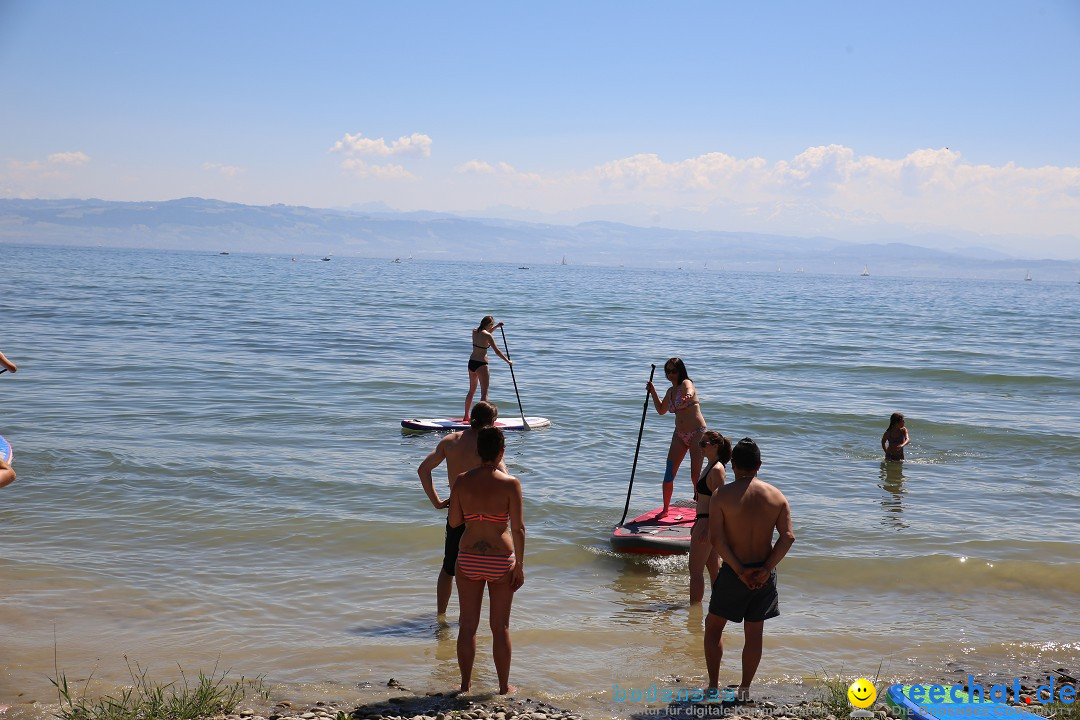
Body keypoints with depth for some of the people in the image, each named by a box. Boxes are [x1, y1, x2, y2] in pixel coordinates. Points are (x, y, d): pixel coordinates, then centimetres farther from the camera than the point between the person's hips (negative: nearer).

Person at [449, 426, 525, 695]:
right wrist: (520, 566, -4)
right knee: (500, 627, 10)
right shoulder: (510, 483, -12)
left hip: (469, 559, 2)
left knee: (467, 625, 13)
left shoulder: (462, 481, -5)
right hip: (501, 561, -2)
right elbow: (518, 528, -12)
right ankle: (504, 686, 20)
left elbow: (454, 521, 1)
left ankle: (466, 683, 21)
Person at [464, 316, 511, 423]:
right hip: (481, 364, -8)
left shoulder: (474, 331, 6)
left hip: (471, 362, 8)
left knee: (471, 391, 21)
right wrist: (508, 361, 1)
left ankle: (466, 415, 30)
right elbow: (497, 351, -11)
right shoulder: (488, 336, -15)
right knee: (484, 393, -4)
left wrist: (496, 327, 26)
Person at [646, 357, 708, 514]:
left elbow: (689, 392, -35)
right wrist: (653, 392, 16)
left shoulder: (686, 383, -9)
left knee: (696, 474, -10)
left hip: (697, 433, -7)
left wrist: (688, 397, -59)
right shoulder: (670, 391, 13)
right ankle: (665, 509, 15)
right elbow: (661, 410, 28)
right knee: (669, 474, 2)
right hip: (679, 435, 7)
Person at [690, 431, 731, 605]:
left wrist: (706, 529, -23)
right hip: (704, 521, 10)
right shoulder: (710, 467, 13)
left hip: (708, 522, -10)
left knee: (695, 570, -6)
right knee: (713, 567, 16)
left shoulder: (717, 470, -17)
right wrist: (697, 524, 24)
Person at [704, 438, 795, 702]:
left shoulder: (722, 495, -9)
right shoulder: (777, 496, 1)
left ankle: (713, 687, 16)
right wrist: (766, 569, -9)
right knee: (754, 633, 13)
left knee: (714, 626, 15)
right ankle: (744, 690, 18)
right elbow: (788, 536, -6)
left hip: (733, 572, -3)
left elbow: (716, 538, -16)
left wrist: (739, 570, -14)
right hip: (764, 573, 3)